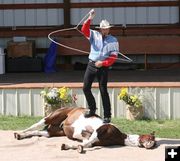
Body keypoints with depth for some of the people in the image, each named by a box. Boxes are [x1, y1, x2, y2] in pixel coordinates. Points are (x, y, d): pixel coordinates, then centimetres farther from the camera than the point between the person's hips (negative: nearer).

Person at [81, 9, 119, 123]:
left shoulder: (113, 41, 1)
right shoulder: (94, 35, 7)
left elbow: (114, 57, -4)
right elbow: (84, 30, -9)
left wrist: (102, 63, -16)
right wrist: (90, 19, -21)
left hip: (103, 67, -3)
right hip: (91, 65, 3)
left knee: (103, 91, -3)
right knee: (86, 88, 2)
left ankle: (107, 116, 1)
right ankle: (92, 109, 20)